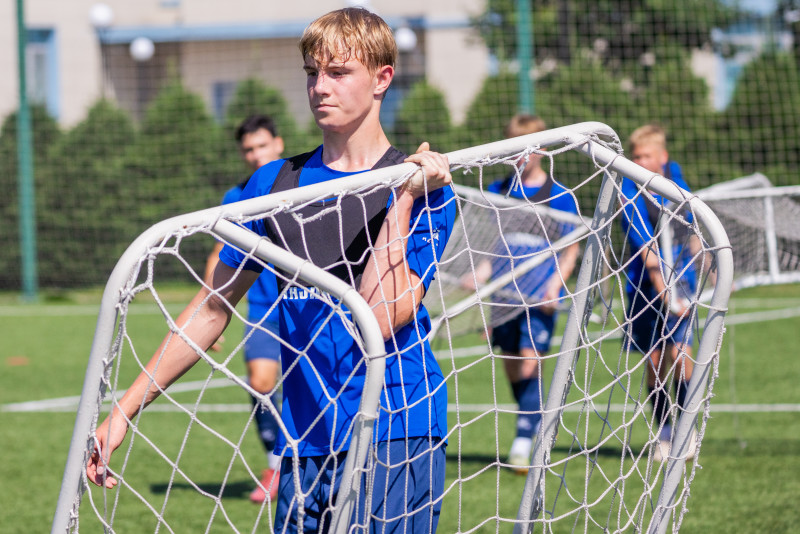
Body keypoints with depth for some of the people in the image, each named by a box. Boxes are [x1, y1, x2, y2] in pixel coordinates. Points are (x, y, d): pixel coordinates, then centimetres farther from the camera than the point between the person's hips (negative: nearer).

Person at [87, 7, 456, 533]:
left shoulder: (425, 188, -2)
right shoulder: (274, 184, 10)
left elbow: (382, 317, -14)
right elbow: (212, 310, 15)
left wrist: (403, 199, -16)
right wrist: (125, 410, 11)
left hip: (397, 439, -4)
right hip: (305, 446, 4)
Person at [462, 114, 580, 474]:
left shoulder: (558, 195, -1)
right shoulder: (497, 192, 11)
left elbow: (571, 251, 3)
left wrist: (555, 284, -12)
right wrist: (479, 274, 0)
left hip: (540, 296, -4)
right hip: (505, 292, 5)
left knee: (530, 364, -14)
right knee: (512, 368, 6)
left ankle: (523, 443, -14)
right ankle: (536, 428, 21)